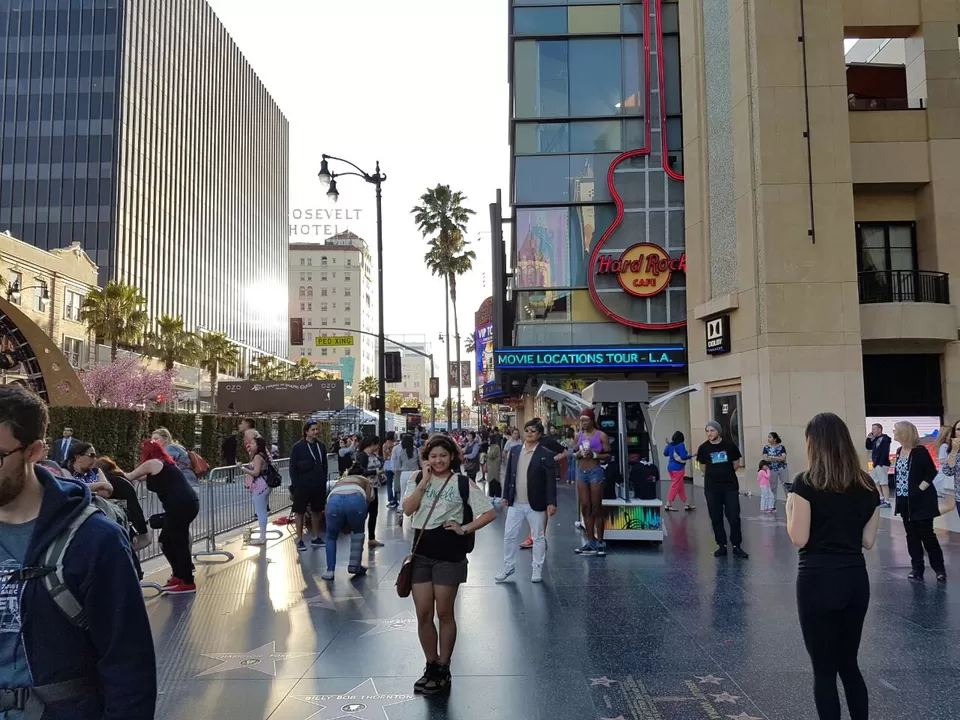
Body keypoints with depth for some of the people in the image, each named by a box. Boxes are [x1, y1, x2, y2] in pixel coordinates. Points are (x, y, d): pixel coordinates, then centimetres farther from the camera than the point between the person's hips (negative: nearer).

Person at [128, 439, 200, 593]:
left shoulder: (151, 463, 1)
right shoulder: (164, 463, 24)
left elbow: (128, 479, 11)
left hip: (180, 505, -9)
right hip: (187, 503, 9)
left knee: (179, 543, -3)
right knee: (166, 541, 17)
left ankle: (188, 583, 1)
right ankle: (179, 576, 24)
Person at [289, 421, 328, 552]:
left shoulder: (321, 446, 5)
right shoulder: (297, 447, -6)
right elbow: (292, 467, -6)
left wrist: (324, 481, 5)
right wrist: (295, 484, -10)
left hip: (319, 485, 4)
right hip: (302, 485, -4)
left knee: (317, 511, 13)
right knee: (300, 512, 4)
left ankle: (316, 538, 24)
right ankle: (299, 540, 11)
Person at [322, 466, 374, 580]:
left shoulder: (340, 481, 43)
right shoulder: (365, 480, 36)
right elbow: (369, 498, 15)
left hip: (334, 501, 1)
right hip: (356, 499, -1)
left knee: (331, 537, 25)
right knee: (357, 531, 29)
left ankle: (329, 571, 17)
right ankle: (354, 565, 25)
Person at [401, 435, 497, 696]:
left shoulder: (462, 483, -3)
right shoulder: (417, 481, 7)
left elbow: (490, 513, -5)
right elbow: (408, 509, -11)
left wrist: (464, 529, -11)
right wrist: (425, 481, -12)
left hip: (449, 554, -3)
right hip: (421, 552, 3)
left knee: (444, 614, 6)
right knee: (423, 614, 6)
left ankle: (443, 671, 21)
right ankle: (431, 667, 24)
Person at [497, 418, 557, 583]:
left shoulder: (546, 455, -9)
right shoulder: (515, 451, 5)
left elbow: (551, 480, -11)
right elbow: (509, 475, 10)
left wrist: (551, 502, -16)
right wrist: (505, 496, 9)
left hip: (536, 504, -4)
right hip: (515, 503, 4)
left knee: (538, 537, 8)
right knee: (509, 536, 8)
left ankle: (537, 570, 20)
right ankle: (508, 567, 23)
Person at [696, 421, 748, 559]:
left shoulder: (730, 445, -5)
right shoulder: (703, 448, -3)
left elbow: (736, 463, 9)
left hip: (730, 486, -1)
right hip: (712, 488, 1)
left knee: (734, 518, -1)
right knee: (716, 519, 5)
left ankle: (736, 546, 7)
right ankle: (722, 546, 15)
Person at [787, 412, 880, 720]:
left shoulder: (806, 484, -13)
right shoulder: (867, 485, 3)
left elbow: (799, 538, -13)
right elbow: (868, 541, 8)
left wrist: (790, 506, 2)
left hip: (818, 581, -5)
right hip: (856, 580, 6)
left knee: (824, 669, 7)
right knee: (849, 664, 20)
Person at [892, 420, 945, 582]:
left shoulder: (920, 451, -15)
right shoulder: (899, 451, 8)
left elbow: (932, 473, -15)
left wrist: (919, 490, -17)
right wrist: (899, 496, 11)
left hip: (921, 500, -7)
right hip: (905, 501, 7)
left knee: (927, 535, -1)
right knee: (912, 535, 11)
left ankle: (939, 568, 12)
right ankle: (917, 568, 18)